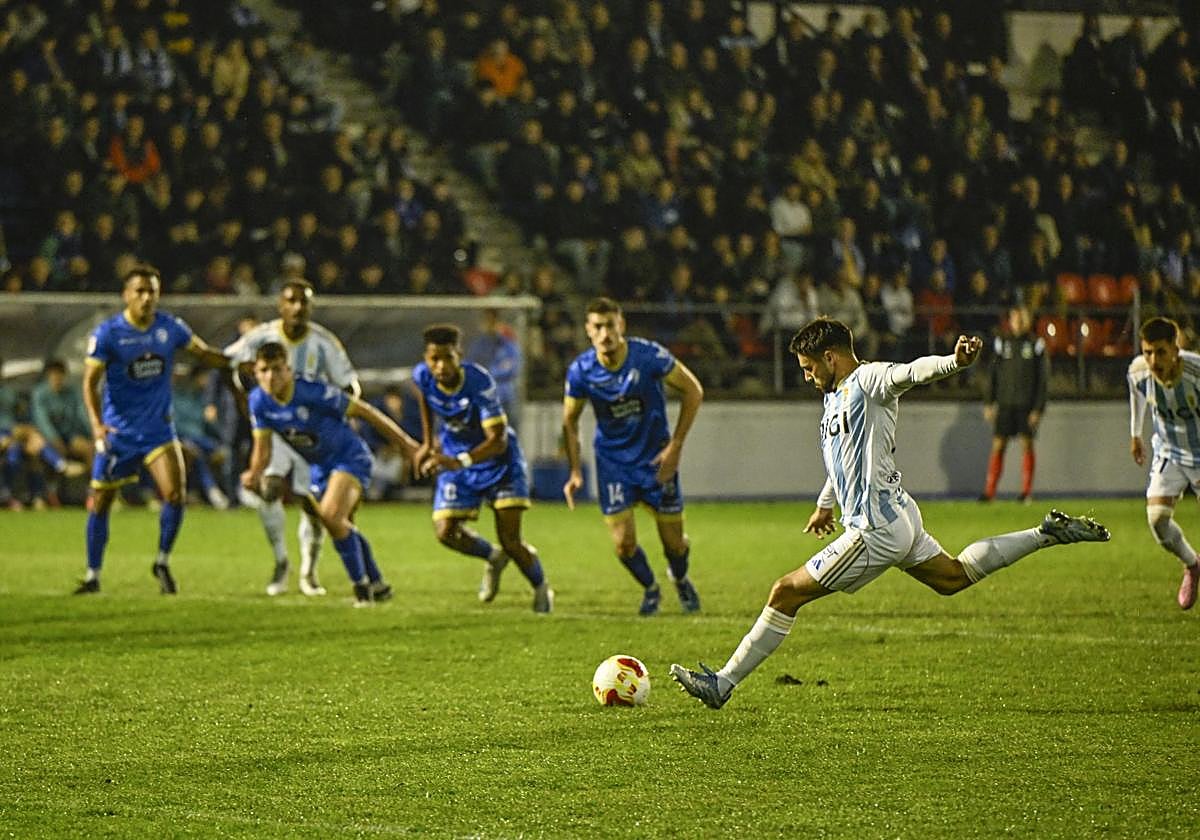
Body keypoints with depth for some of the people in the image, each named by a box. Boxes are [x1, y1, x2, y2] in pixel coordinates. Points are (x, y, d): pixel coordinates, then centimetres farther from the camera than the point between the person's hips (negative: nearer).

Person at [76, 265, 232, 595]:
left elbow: (205, 354, 13)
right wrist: (97, 424, -24)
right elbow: (90, 382, -11)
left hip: (158, 428, 2)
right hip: (118, 431, -2)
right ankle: (93, 576, 21)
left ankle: (163, 562, 8)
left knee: (175, 495, -15)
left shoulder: (170, 327, -1)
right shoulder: (106, 333, -10)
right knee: (100, 503, 5)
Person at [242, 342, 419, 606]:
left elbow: (364, 411, -20)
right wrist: (255, 473, -28)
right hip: (319, 467, 7)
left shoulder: (313, 392, -28)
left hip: (350, 457, -7)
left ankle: (361, 585, -11)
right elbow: (263, 448, -4)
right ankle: (378, 586, 38)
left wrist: (407, 444, -16)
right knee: (342, 529, 17)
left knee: (331, 515, -28)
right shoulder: (259, 402, -11)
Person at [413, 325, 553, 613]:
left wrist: (461, 462, -50)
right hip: (455, 459, 5)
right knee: (445, 532, -10)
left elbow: (498, 441, -34)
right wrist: (428, 442, 15)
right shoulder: (422, 376, -16)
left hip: (499, 460, -5)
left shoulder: (480, 382, -32)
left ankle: (541, 589, 20)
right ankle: (493, 558, 22)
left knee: (510, 541, -10)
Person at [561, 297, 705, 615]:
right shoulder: (581, 371, -15)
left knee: (673, 542, 4)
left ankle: (680, 579, 40)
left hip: (656, 456, -1)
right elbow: (570, 421, 1)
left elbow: (693, 391, -9)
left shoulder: (649, 356, -21)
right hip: (613, 459, 1)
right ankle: (649, 588, 26)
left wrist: (675, 446, -13)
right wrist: (575, 472, -8)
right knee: (623, 543, -6)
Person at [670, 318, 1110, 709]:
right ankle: (1047, 533, 24)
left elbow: (913, 371, -35)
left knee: (787, 592, -6)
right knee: (952, 577, 24)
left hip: (876, 530, -10)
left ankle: (723, 683, -2)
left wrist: (954, 360, -56)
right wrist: (824, 504, 44)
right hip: (897, 517, 10)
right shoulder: (835, 395, 14)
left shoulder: (869, 379, -15)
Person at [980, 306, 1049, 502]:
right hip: (1005, 403, 2)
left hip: (1027, 404, -2)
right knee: (998, 445, -2)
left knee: (1027, 445, -1)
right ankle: (990, 490, -1)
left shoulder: (1036, 344, 1)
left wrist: (1038, 408, -6)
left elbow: (1042, 379, 0)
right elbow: (994, 374, 12)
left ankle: (1026, 490, 5)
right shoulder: (1002, 343, 9)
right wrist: (989, 403, 6)